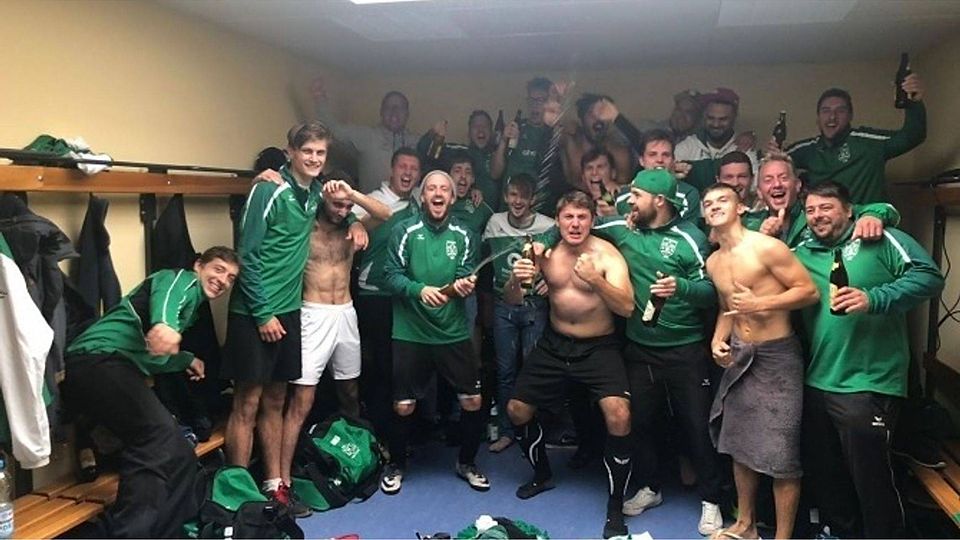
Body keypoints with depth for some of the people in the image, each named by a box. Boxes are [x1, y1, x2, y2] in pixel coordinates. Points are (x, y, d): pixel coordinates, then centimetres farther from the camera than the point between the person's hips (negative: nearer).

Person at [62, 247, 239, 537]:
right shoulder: (181, 280, 3)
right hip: (98, 360, -10)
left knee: (179, 455, 7)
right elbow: (164, 297, -25)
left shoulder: (189, 307, 32)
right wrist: (164, 323, -48)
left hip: (111, 368, 10)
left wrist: (186, 360, 55)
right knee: (160, 440, -29)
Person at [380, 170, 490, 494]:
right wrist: (419, 290, -23)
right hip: (410, 332, -2)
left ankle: (466, 462, 27)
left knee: (473, 400, 3)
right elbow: (391, 274, -7)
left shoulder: (464, 235, 5)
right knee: (403, 405, 5)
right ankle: (396, 464, 30)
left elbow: (466, 276, -1)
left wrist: (464, 285, -23)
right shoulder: (405, 230, -1)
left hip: (454, 332, 2)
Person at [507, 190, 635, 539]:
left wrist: (595, 280, -38)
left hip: (598, 347, -4)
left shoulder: (606, 254, -12)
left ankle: (615, 506, -3)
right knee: (517, 410, 7)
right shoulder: (545, 253, -2)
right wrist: (516, 279, -26)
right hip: (554, 345, 4)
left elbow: (627, 307, -22)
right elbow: (512, 301, -3)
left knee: (619, 415, -24)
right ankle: (542, 475, 36)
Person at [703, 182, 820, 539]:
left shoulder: (767, 247, -14)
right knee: (740, 445, 15)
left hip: (777, 356, -7)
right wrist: (718, 338, 3)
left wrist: (760, 303, -24)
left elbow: (810, 291, -14)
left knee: (780, 454, -3)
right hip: (738, 356, 7)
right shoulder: (713, 263, 9)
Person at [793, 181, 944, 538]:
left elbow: (929, 277, -15)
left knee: (870, 478, 1)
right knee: (823, 474, 19)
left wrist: (874, 299, -27)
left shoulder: (879, 240, -4)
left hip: (867, 385, -6)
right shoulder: (801, 254, 12)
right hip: (816, 384, 7)